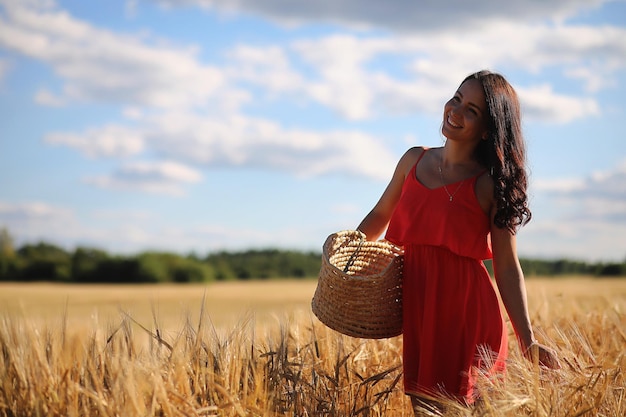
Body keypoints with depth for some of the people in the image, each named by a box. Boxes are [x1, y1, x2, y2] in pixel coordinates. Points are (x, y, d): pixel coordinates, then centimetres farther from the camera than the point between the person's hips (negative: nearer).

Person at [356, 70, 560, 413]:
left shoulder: (491, 186, -6)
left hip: (465, 312, -4)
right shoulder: (414, 160, 8)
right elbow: (380, 216, 21)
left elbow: (507, 268, -6)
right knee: (422, 406, 9)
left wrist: (527, 341, -11)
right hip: (416, 310, 5)